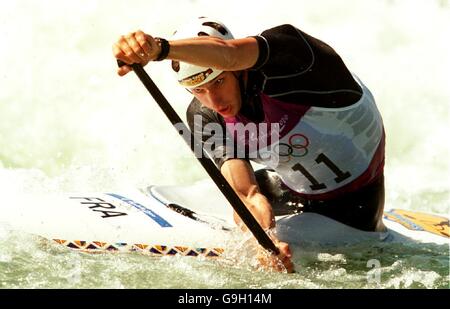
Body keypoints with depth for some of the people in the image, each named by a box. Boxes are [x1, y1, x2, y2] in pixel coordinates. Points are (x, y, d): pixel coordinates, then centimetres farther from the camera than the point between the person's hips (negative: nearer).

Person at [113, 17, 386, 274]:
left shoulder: (283, 49, -38)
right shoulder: (206, 118, -21)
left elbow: (228, 54, -62)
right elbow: (248, 194, -30)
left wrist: (160, 48, -78)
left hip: (358, 188, -5)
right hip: (297, 187, 5)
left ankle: (375, 228, 33)